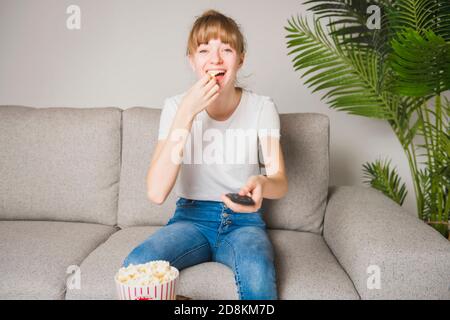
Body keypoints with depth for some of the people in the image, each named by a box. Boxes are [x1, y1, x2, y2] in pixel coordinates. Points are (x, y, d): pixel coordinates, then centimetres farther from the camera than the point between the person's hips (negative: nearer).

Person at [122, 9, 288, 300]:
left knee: (258, 271, -34)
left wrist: (261, 184, -36)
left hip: (243, 221, 0)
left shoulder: (261, 108, -5)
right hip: (191, 218, 1)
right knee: (136, 265, -28)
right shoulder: (176, 106, -6)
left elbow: (281, 182, -9)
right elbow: (156, 192, -18)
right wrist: (187, 112, -23)